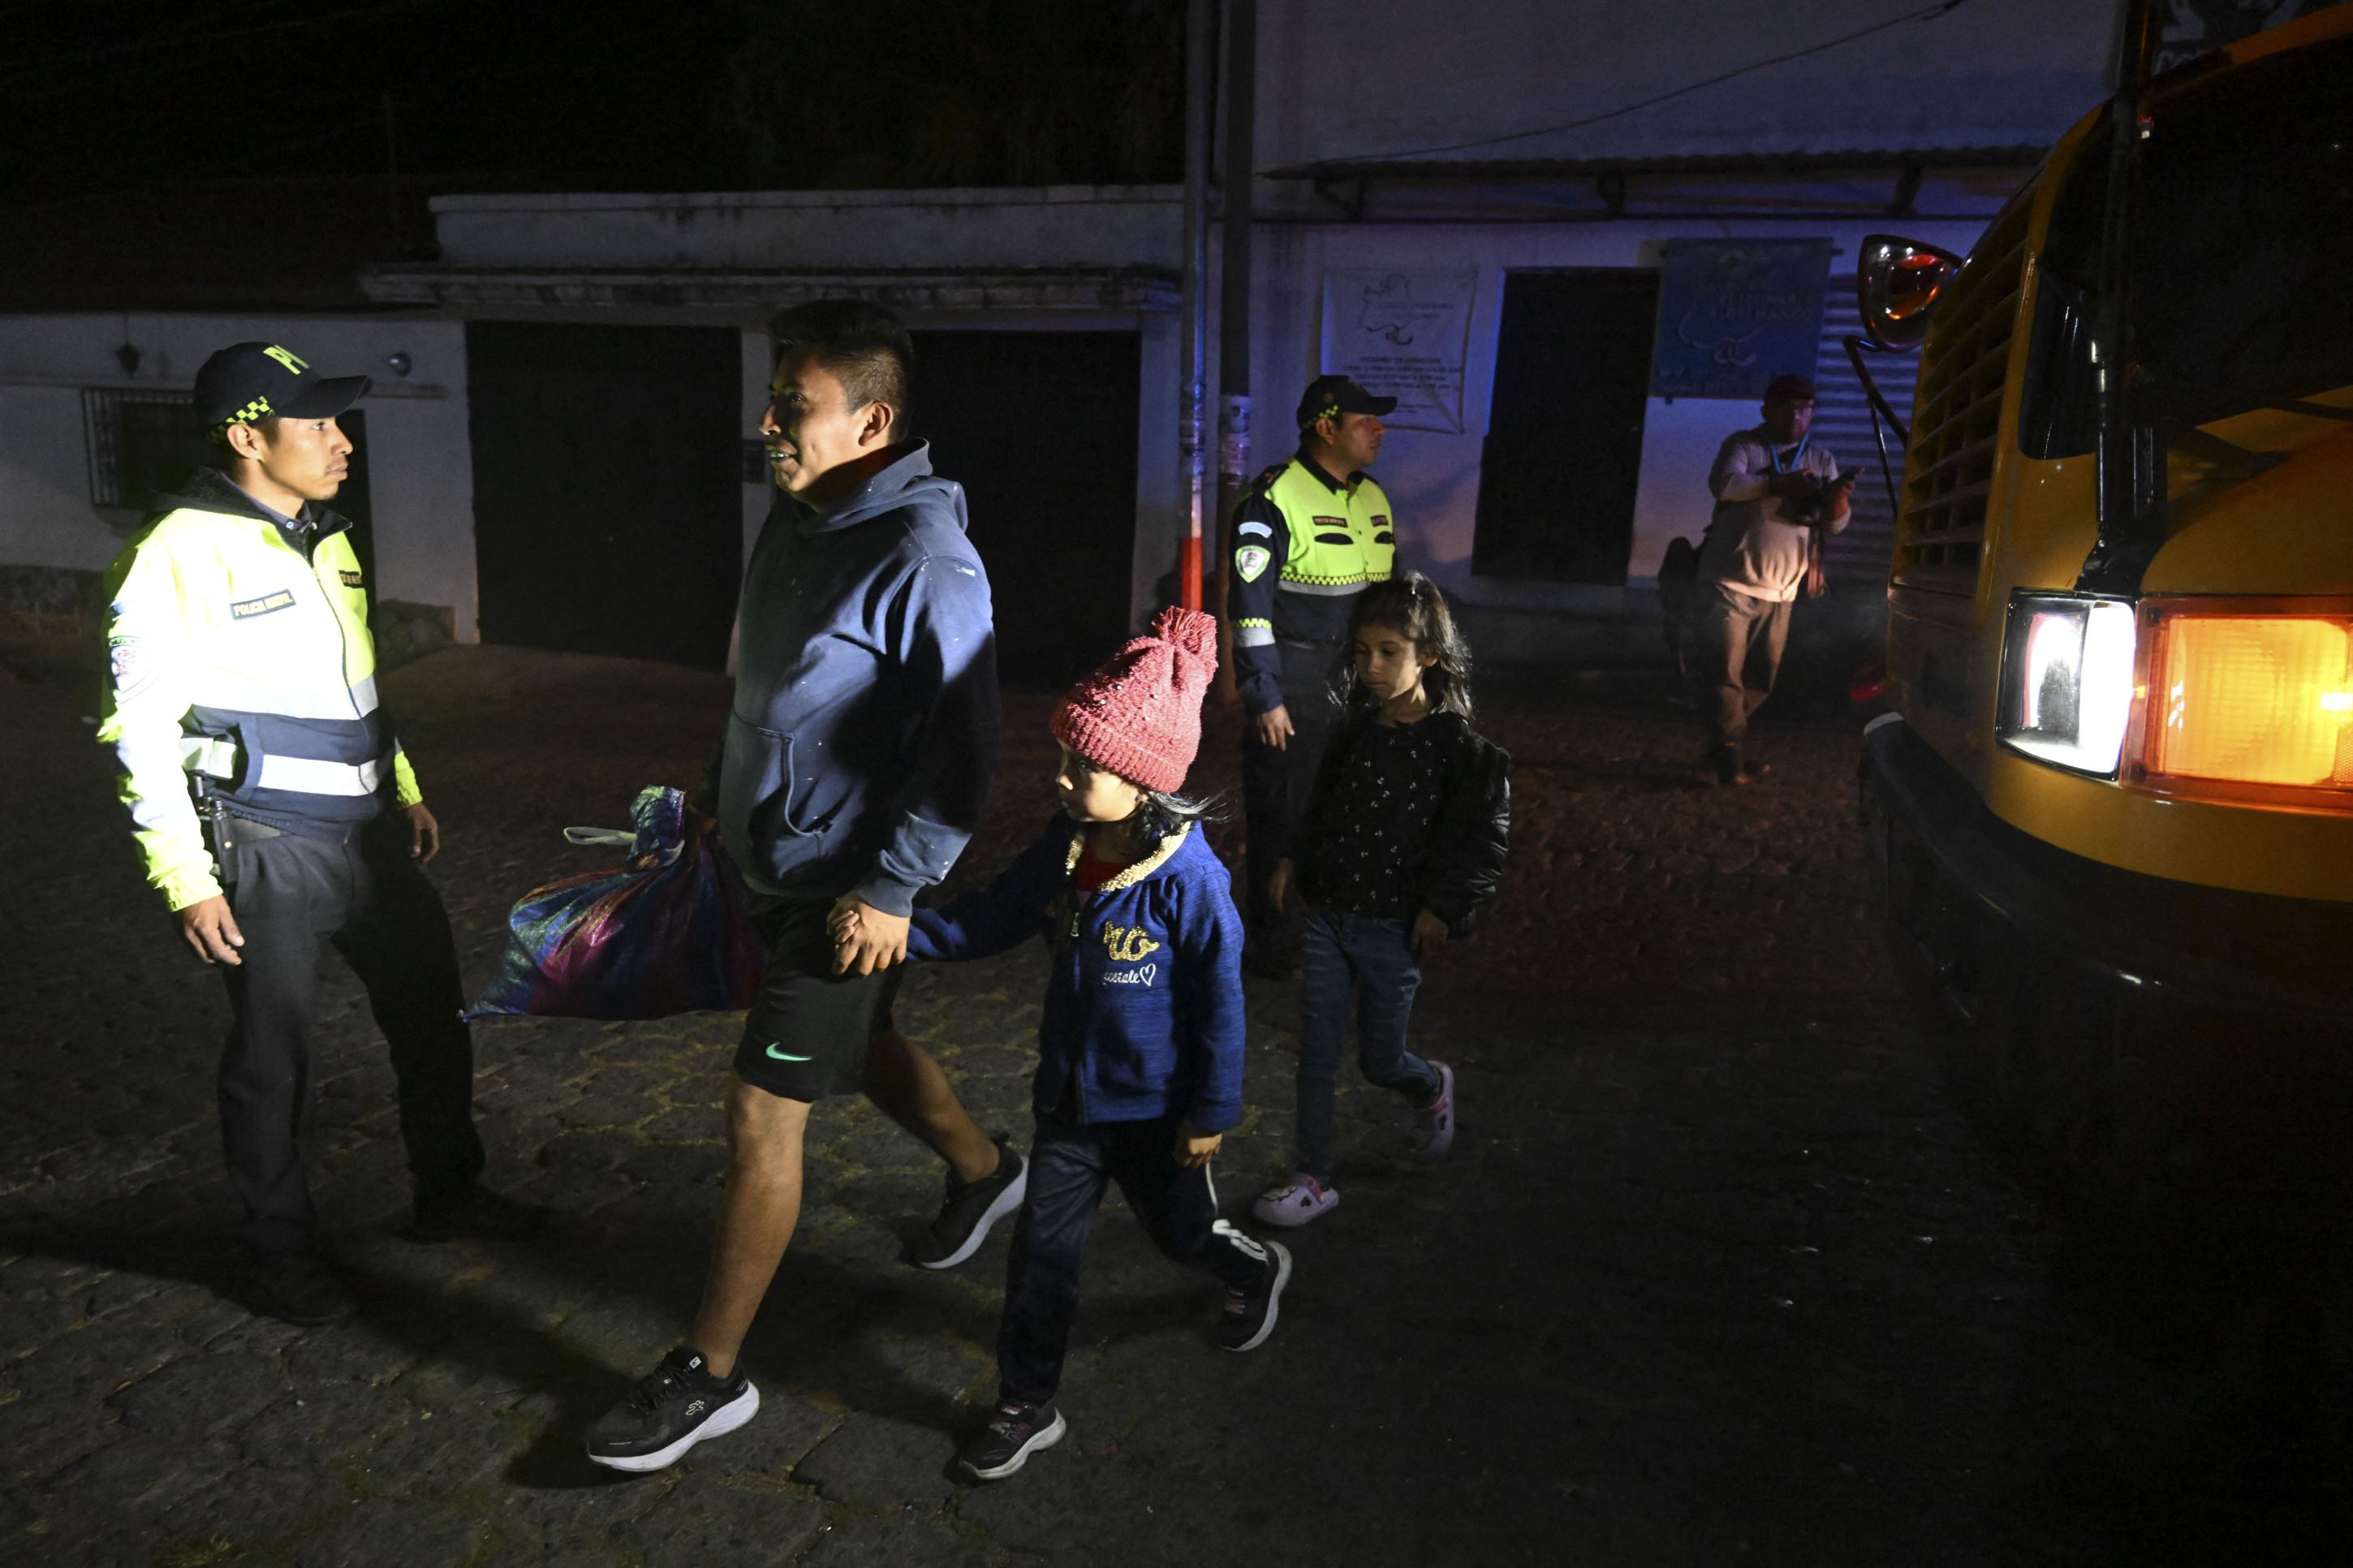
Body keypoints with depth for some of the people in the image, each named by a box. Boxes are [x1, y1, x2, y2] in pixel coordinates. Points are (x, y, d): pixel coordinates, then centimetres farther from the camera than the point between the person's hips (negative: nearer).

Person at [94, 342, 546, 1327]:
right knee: (275, 1060, 7)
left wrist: (406, 791, 21)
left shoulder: (323, 538, 9)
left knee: (433, 1013, 15)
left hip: (366, 833, 8)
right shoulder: (183, 553, -15)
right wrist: (187, 880, -16)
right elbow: (142, 728, -15)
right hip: (268, 852, -7)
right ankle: (280, 1257, 26)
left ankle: (448, 1197, 34)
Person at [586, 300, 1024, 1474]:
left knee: (762, 1115, -2)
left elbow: (963, 752, -23)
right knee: (858, 1047, 26)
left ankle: (710, 1374, 15)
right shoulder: (797, 518, 4)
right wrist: (722, 782, 21)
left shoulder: (923, 561, -24)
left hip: (847, 886, -9)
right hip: (773, 853, 9)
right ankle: (984, 1170, 52)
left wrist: (892, 891, -23)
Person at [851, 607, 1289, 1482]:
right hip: (1070, 1098, 5)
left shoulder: (1189, 880, -26)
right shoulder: (1064, 852, -8)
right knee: (1042, 1252, 10)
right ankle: (1027, 1406, 27)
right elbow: (987, 921, 1)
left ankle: (1257, 1273, 54)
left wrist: (1213, 1111, -11)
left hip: (1154, 1108, -4)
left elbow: (1218, 1000, -18)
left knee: (1182, 1231, 21)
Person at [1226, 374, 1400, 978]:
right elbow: (1249, 606, -13)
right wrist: (1266, 697, -15)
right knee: (1281, 815, 2)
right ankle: (1270, 939, 16)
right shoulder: (1276, 499, -12)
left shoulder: (1373, 499, 12)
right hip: (1294, 687, -7)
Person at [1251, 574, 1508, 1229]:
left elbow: (1488, 834, -11)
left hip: (1394, 928, -4)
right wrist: (1295, 860, 8)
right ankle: (1313, 1176, 19)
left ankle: (1432, 1087, 44)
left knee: (1380, 1060, 10)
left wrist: (1444, 907, -13)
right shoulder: (1357, 725, 3)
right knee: (1316, 1052, 6)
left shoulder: (1456, 744, -13)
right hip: (1327, 914, 5)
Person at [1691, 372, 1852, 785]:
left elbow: (1834, 525, 3)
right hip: (1730, 584, -5)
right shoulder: (1742, 445, 0)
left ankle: (1724, 746, 26)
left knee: (1760, 681, 10)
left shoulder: (1821, 458, 11)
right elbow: (1724, 482, -20)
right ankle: (1731, 753, -2)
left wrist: (1838, 505, -21)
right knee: (1725, 674, -8)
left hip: (1780, 593, 5)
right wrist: (1778, 484, -28)